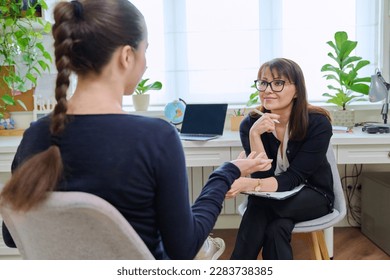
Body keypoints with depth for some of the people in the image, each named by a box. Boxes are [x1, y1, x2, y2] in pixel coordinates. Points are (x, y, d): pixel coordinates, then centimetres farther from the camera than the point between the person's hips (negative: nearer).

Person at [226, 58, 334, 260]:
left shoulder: (318, 123, -19)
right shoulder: (250, 124, -12)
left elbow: (294, 178, -25)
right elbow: (263, 176, -19)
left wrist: (250, 184, -44)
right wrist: (254, 135, -35)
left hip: (313, 194, -1)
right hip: (273, 197, 2)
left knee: (258, 208, -32)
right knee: (276, 227, -34)